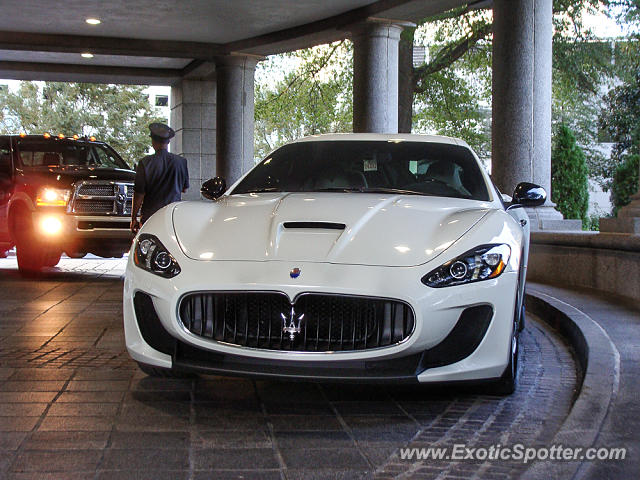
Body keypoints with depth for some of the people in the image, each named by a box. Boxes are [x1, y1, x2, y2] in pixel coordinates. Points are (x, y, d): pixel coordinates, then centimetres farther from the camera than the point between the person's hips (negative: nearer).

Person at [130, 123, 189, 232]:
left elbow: (139, 194, -5)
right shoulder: (181, 162, 0)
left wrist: (134, 218, 4)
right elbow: (184, 189, 13)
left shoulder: (145, 163, -7)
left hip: (149, 215, -2)